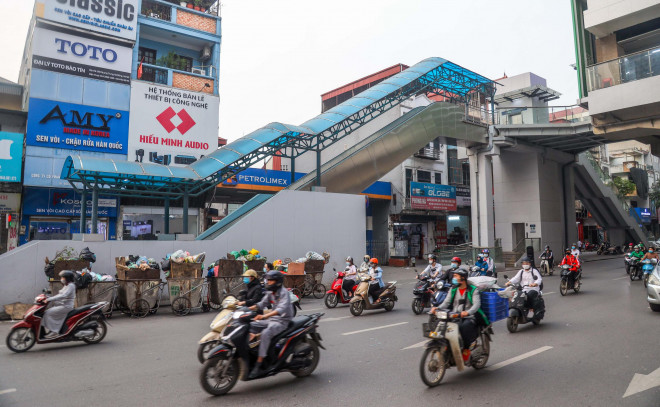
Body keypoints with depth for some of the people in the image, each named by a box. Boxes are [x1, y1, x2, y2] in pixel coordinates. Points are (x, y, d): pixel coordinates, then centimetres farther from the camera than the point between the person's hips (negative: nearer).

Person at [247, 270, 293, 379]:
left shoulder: (283, 292, -14)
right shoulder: (270, 293, 12)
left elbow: (282, 308, -29)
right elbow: (262, 304, 13)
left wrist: (265, 315, -40)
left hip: (281, 322, -9)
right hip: (271, 320, 9)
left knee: (265, 333, -33)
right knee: (250, 325, -5)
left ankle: (258, 367, -31)